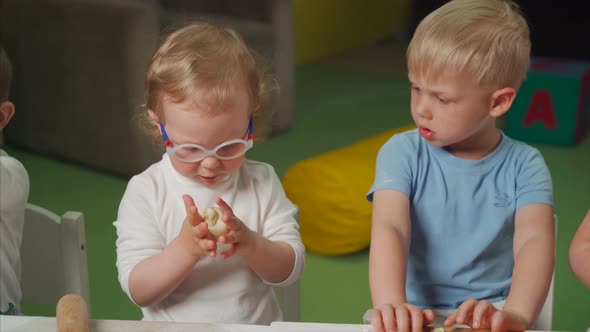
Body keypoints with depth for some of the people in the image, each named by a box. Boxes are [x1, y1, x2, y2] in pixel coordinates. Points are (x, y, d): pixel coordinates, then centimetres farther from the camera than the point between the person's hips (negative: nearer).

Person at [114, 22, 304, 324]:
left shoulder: (262, 183, 1)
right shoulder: (145, 192, -4)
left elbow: (290, 270, 0)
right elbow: (137, 290, -8)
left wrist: (250, 243, -18)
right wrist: (185, 249, -23)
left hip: (257, 324, 1)